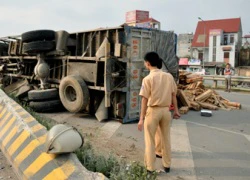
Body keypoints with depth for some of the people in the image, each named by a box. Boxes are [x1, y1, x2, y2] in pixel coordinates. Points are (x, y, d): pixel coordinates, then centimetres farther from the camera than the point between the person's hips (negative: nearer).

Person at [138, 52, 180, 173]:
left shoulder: (148, 78, -13)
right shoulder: (169, 76, 0)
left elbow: (145, 100, -15)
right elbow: (173, 95, 5)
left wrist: (141, 118, -11)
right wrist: (176, 110, 16)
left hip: (153, 111, -5)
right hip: (166, 110, 5)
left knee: (150, 141, 9)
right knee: (166, 139, 17)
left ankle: (150, 167, 18)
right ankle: (167, 165, 30)